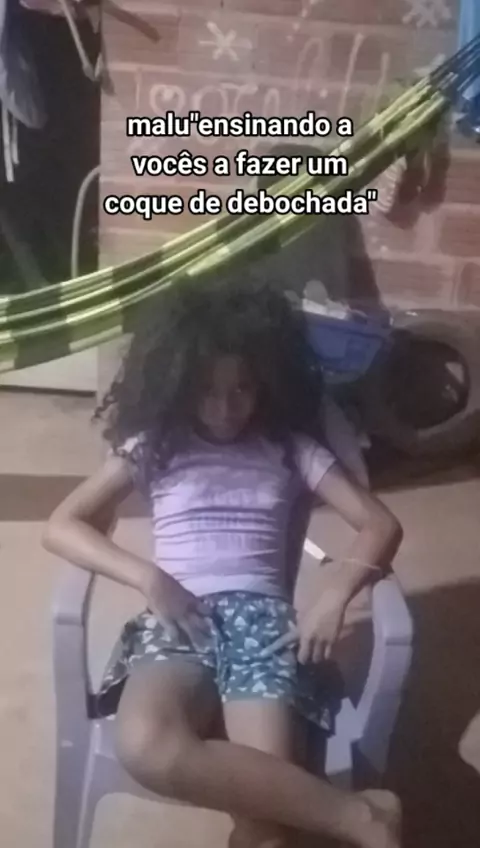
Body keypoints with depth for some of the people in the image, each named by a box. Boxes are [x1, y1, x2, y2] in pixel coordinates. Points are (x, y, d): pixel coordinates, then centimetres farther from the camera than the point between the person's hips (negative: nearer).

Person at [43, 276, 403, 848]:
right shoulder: (153, 445, 12)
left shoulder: (291, 449, 13)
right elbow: (61, 526, 6)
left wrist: (335, 595, -10)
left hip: (263, 618, 0)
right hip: (178, 620, 1)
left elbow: (381, 525, 9)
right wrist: (148, 578, -10)